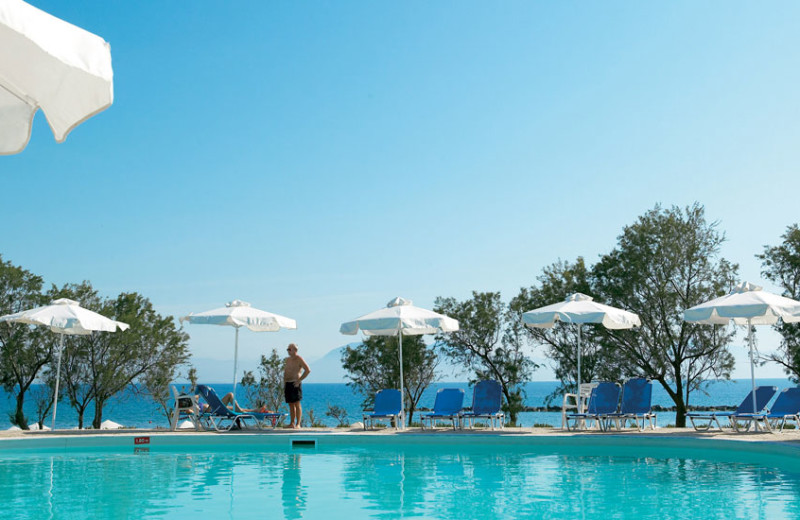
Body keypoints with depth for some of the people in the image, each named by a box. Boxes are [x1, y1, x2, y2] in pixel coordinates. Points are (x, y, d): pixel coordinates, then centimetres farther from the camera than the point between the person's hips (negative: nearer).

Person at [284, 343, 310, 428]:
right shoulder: (287, 360, 17)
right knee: (291, 404, 8)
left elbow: (308, 370, -12)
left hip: (295, 384, -7)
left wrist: (299, 380, -13)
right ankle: (292, 423, 12)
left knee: (297, 404, -8)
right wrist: (284, 384, 15)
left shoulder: (299, 359, -6)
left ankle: (298, 424, -7)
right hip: (287, 384, 7)